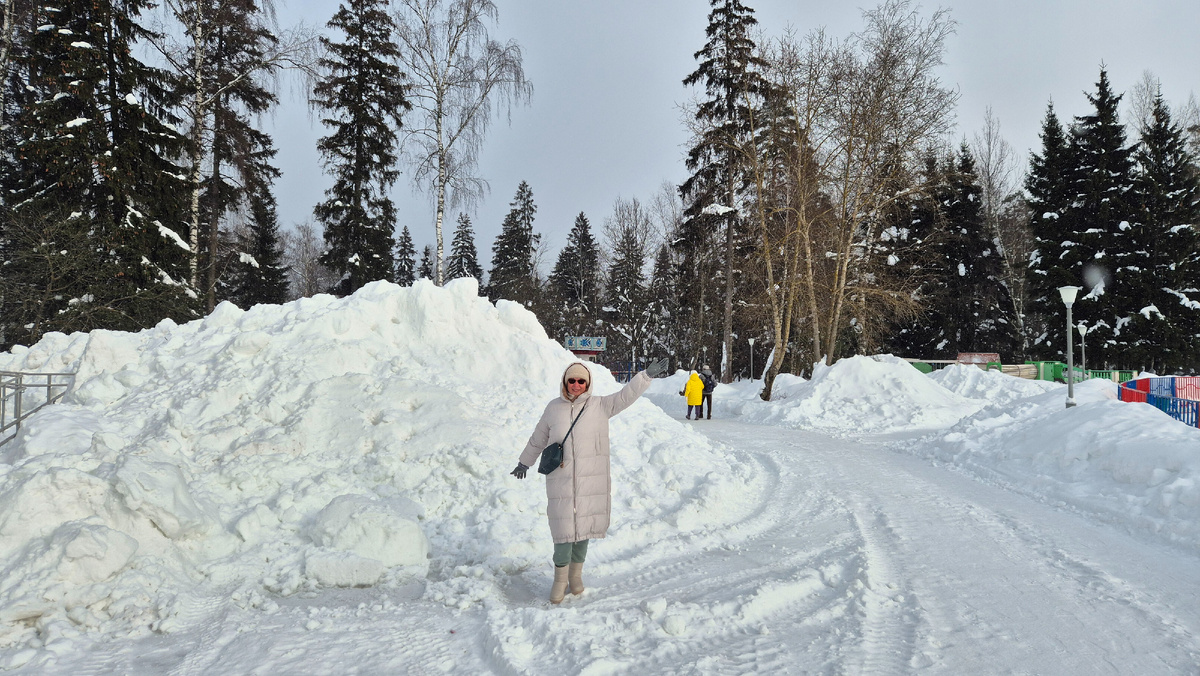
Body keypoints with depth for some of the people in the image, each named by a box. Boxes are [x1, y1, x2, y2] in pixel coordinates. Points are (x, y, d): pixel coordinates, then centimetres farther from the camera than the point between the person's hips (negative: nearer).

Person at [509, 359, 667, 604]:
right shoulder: (553, 408, 4)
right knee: (563, 529, -2)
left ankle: (576, 574, 29)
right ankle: (560, 579, 16)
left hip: (592, 481, 1)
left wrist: (647, 374, -18)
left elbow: (626, 395, -6)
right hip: (561, 481, 0)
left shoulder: (601, 406, 2)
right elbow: (537, 439, 18)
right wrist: (524, 463, 28)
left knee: (583, 527, 9)